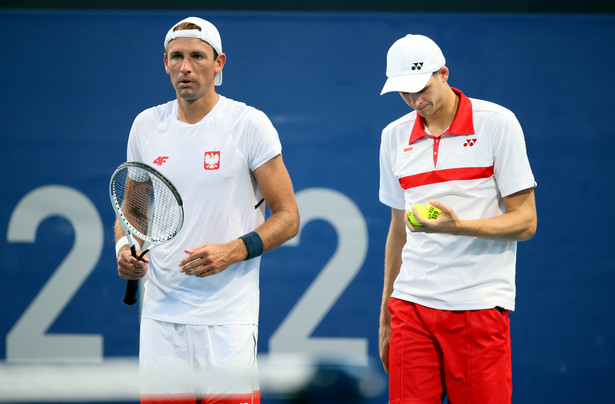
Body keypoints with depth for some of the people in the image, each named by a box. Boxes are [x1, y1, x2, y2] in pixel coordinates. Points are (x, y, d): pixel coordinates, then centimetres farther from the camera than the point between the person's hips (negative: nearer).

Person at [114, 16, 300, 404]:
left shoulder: (250, 124, -4)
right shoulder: (146, 125, 9)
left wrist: (232, 252, -17)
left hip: (228, 318, -3)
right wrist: (124, 248, -1)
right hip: (160, 313, 4)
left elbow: (288, 217, -2)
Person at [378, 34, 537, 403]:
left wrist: (457, 225, -20)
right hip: (412, 302, 4)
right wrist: (386, 315, 19)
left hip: (479, 305, -4)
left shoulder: (497, 123, -2)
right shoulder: (394, 136, 12)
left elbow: (525, 222, -4)